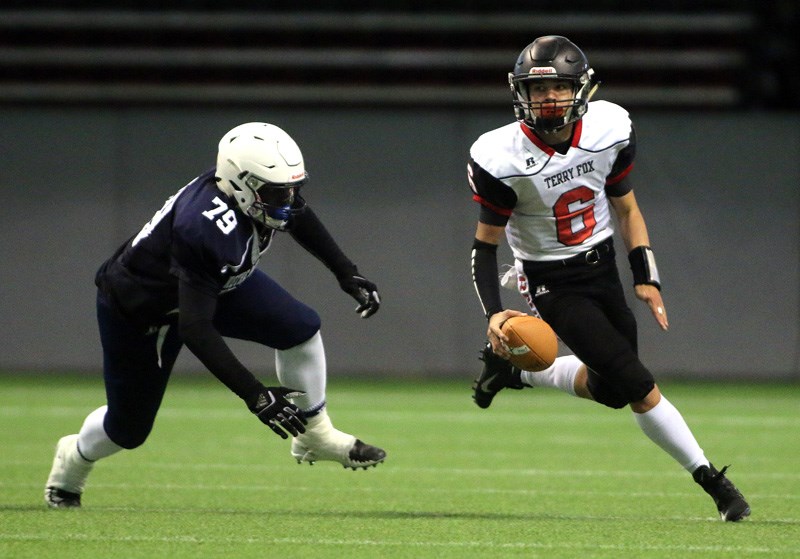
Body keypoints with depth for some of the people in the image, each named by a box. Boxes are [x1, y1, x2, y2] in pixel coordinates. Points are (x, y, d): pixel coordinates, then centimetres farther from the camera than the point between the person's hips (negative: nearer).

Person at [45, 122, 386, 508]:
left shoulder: (261, 184, -22)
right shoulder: (207, 229, -44)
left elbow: (299, 217, 5)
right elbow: (195, 328, -43)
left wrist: (347, 274, 1)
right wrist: (255, 395, -45)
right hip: (138, 309, -7)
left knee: (301, 328, -11)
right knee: (129, 429, 7)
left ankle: (315, 436, 7)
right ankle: (73, 459, 41)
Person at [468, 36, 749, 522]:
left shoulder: (608, 130, -11)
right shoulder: (503, 159, -22)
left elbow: (626, 209, 4)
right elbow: (486, 244, -12)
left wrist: (647, 278, -1)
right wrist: (493, 314, -24)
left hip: (603, 269, 5)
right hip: (553, 285, -5)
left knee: (611, 390, 13)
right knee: (639, 386, -12)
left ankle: (515, 367, 33)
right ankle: (711, 480, -1)